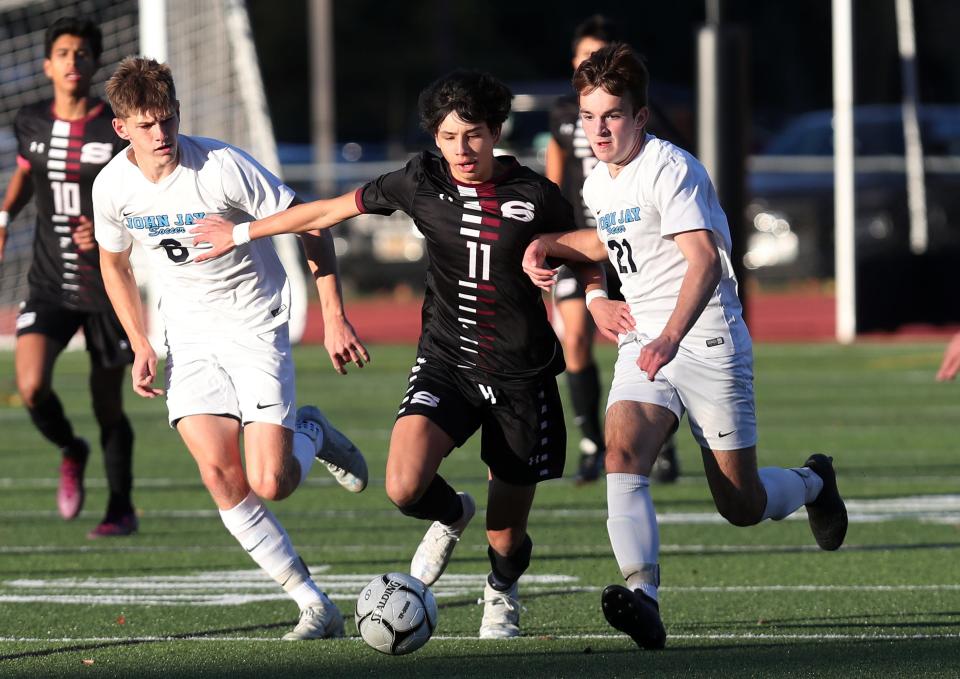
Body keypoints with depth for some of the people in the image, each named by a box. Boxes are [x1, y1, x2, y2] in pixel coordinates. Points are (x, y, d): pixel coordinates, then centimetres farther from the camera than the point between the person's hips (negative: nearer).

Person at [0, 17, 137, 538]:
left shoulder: (120, 130, -9)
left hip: (106, 284, -2)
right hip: (48, 283, 2)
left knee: (107, 405, 6)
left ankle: (121, 510, 26)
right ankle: (70, 452, 16)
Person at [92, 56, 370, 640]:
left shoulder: (222, 168, -21)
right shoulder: (113, 187, -7)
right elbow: (115, 263, 13)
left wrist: (335, 318, -15)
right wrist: (141, 346, 3)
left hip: (255, 325, -4)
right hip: (189, 334, 4)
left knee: (271, 483, -14)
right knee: (221, 476, -13)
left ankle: (311, 434, 23)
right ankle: (316, 607, -5)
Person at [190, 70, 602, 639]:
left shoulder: (536, 197, -8)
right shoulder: (421, 184, -4)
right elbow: (332, 210, 8)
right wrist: (241, 233, 14)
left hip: (521, 377, -1)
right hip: (446, 362, 1)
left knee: (506, 541, 4)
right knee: (405, 488, -25)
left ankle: (502, 592, 43)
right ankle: (451, 516, 14)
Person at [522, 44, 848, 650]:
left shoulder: (670, 169, -16)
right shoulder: (598, 183, 10)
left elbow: (704, 259, -28)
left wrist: (671, 338, -43)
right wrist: (552, 246, 13)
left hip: (707, 343, -6)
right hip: (643, 344, 6)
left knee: (741, 506, 1)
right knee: (623, 455, -23)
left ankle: (813, 483, 36)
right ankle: (642, 593, -36)